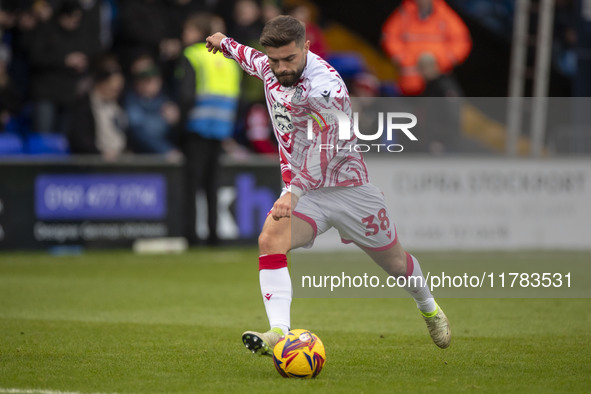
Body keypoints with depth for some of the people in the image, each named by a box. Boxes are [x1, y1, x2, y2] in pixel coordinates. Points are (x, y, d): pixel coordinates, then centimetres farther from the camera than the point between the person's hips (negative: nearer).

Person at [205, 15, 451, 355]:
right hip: (302, 188, 5)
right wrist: (225, 43, 38)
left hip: (348, 186, -5)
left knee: (394, 261, 12)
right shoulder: (269, 65, -6)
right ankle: (279, 332, -34)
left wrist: (293, 192, -44)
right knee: (270, 239, -26)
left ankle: (429, 308, 45)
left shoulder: (324, 86, -28)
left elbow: (325, 151, -33)